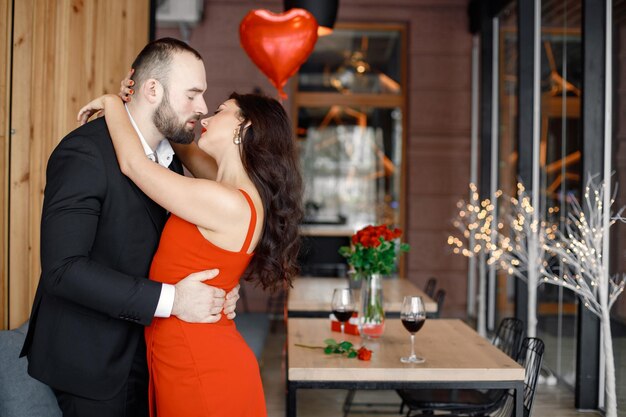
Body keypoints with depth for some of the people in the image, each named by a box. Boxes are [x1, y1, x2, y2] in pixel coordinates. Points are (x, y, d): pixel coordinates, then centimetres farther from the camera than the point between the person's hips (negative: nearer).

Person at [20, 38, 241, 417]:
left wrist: (217, 290, -6)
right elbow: (62, 268, -27)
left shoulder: (168, 156, 4)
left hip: (142, 353, 7)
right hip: (91, 361, -7)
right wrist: (170, 299, -28)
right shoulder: (85, 153, -20)